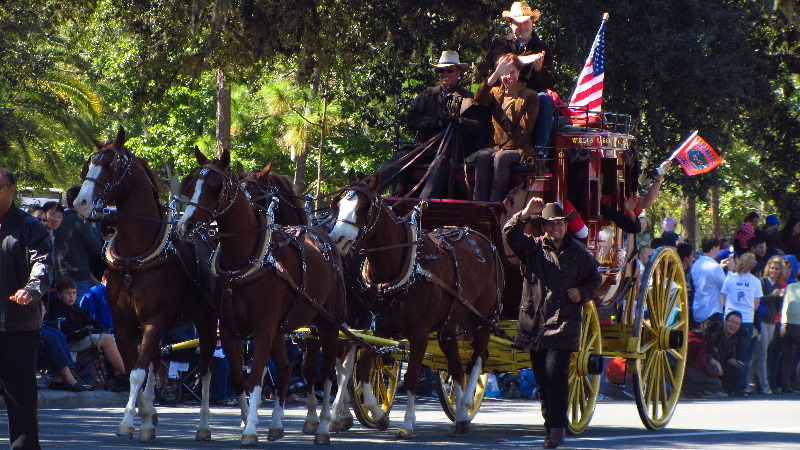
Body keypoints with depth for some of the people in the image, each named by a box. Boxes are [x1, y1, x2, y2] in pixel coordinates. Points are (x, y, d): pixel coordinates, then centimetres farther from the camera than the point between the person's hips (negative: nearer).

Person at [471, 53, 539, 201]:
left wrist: (505, 148, -15)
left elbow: (525, 129, -3)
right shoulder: (496, 93, 18)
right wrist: (496, 74, -17)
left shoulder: (529, 96, 7)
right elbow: (479, 100, -7)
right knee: (482, 156, -30)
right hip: (497, 146, 3)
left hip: (519, 149, -3)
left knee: (501, 157, -34)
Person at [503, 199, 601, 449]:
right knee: (542, 379, 6)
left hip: (563, 325, -2)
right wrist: (525, 214, -19)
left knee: (555, 372, -16)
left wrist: (582, 293, -1)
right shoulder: (533, 248, 8)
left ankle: (557, 427, -12)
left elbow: (594, 280, 18)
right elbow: (510, 234, -6)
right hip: (534, 323, 2)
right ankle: (551, 426, 15)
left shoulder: (578, 253, 9)